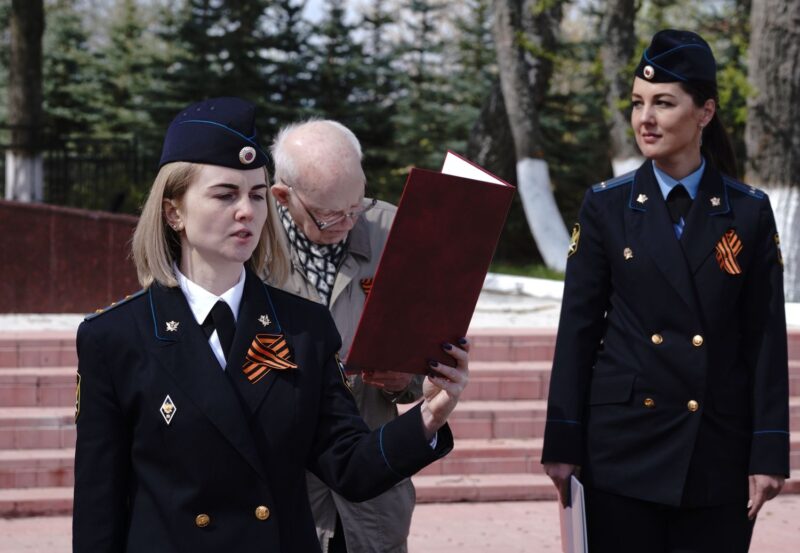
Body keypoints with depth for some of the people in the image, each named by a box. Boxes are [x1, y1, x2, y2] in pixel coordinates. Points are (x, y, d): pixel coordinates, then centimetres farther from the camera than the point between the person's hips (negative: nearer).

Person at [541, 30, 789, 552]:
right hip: (624, 445, 0)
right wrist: (562, 444, -2)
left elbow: (767, 338, 2)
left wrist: (769, 453, -3)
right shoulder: (606, 206, 2)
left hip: (719, 451, 0)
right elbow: (577, 329, 2)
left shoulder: (749, 212, 2)